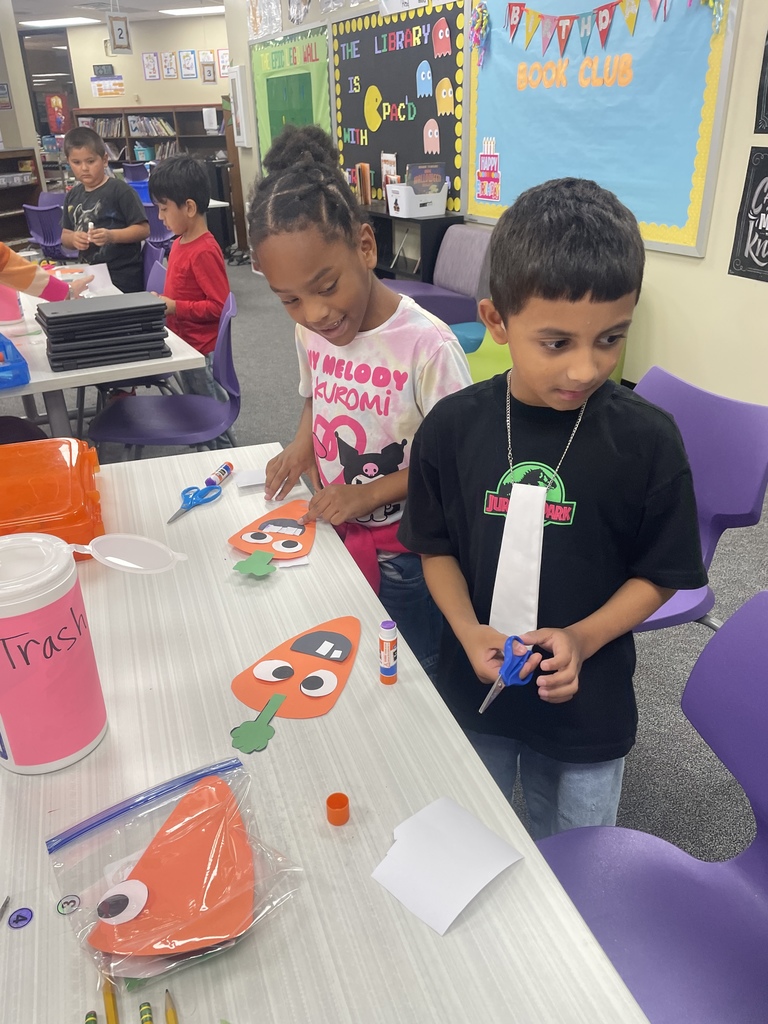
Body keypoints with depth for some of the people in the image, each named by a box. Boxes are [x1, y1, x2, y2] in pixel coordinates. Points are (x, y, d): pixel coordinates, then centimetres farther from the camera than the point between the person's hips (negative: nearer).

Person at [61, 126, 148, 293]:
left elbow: (143, 229, -12)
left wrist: (111, 236, -25)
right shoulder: (73, 195, 12)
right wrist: (73, 239, -6)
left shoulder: (120, 190, -7)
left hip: (124, 277, -6)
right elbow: (65, 235, 17)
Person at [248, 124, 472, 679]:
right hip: (335, 540, 6)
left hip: (405, 555, -5)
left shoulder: (426, 345, -23)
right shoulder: (311, 331, -4)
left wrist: (370, 493, -23)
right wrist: (303, 444, -3)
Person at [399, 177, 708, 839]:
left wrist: (583, 637, -21)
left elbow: (661, 573, -7)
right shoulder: (453, 428, -13)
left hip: (587, 703, -1)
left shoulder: (647, 440, -17)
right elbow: (437, 547, -1)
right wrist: (468, 629, -17)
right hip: (474, 687, 2)